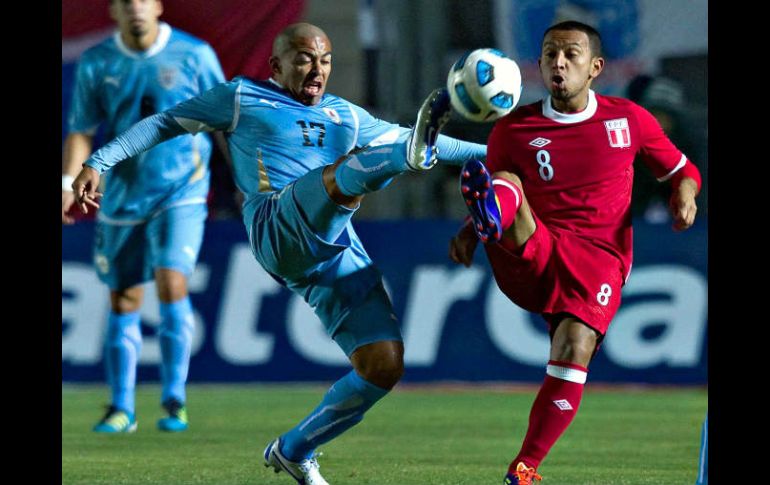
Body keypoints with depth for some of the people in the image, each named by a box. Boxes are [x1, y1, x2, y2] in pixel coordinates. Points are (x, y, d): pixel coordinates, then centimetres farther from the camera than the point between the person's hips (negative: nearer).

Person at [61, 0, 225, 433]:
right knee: (124, 300, 5)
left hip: (181, 192, -3)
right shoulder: (96, 64, 1)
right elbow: (82, 130, 3)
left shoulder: (194, 55, -4)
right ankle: (122, 409, 15)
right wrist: (68, 183, -10)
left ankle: (175, 401, -8)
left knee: (171, 283, -18)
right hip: (121, 198, 3)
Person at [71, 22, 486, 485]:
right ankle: (415, 154, -68)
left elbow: (401, 137, 36)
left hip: (339, 256, 6)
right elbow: (165, 123, 19)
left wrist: (484, 152, 33)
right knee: (350, 169, -33)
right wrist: (99, 162, 10)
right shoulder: (242, 98, 16)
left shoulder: (346, 116, 29)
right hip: (278, 230, -6)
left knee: (385, 365, -8)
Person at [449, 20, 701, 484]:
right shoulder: (513, 129, 7)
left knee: (575, 348, -26)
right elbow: (497, 185, 18)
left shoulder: (629, 120, 8)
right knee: (504, 187, -26)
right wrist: (472, 230, -4)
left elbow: (681, 168, 20)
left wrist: (684, 194, -3)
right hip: (529, 255, 1)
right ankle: (491, 221, -67)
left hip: (598, 262, -1)